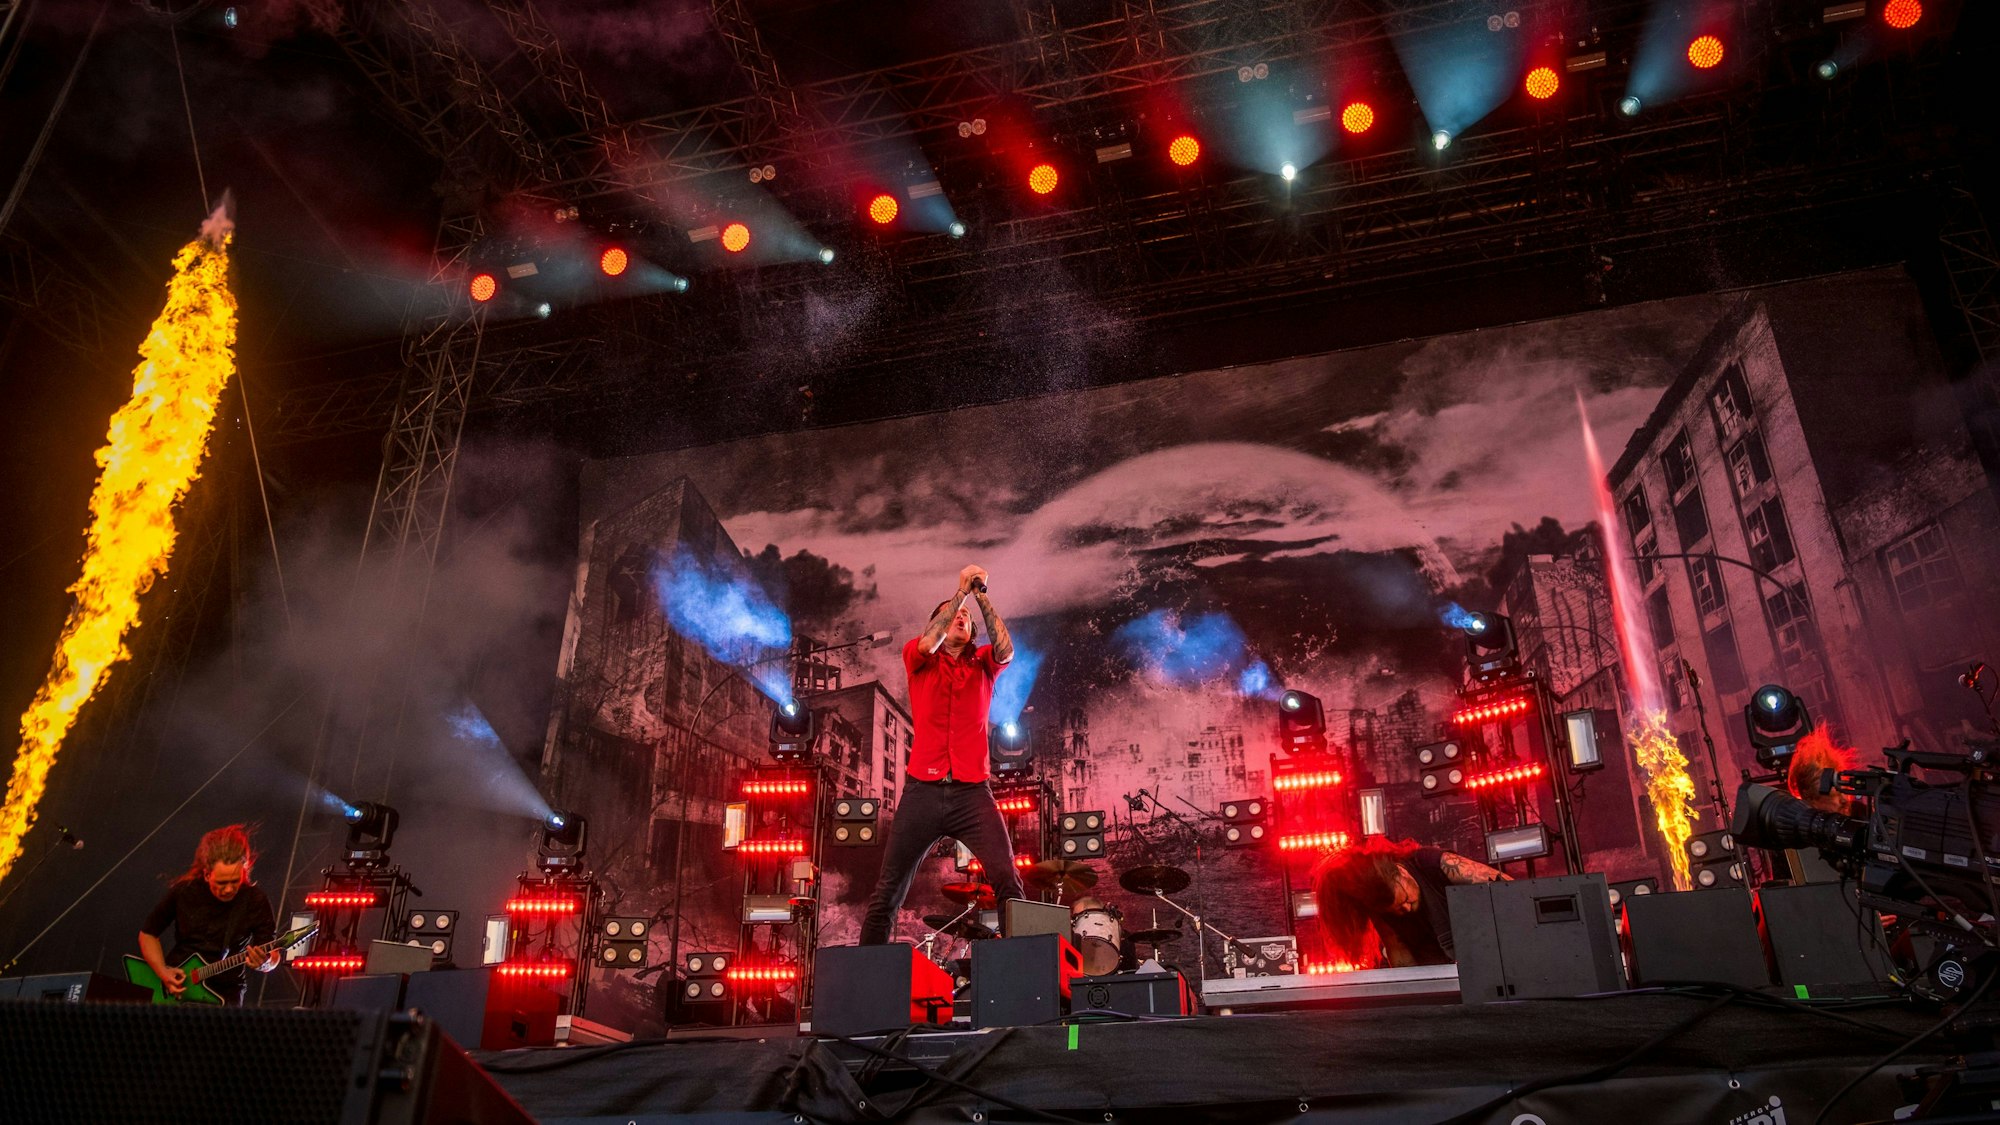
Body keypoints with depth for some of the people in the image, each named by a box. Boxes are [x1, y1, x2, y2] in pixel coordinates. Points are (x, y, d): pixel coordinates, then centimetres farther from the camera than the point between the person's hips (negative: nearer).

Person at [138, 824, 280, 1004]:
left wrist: (264, 963, -27)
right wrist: (163, 973, -3)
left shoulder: (255, 900, -8)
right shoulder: (183, 890, -3)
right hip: (175, 987, 2)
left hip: (225, 992, -2)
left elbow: (272, 957, -3)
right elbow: (148, 933, 12)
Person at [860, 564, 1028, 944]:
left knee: (1009, 883, -13)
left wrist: (981, 596, -13)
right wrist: (962, 591, -14)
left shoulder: (983, 664, 13)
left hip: (972, 792, 1)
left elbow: (1006, 649, -8)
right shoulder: (918, 658, 10)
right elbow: (928, 644, -13)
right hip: (922, 790, 0)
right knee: (888, 892, 6)